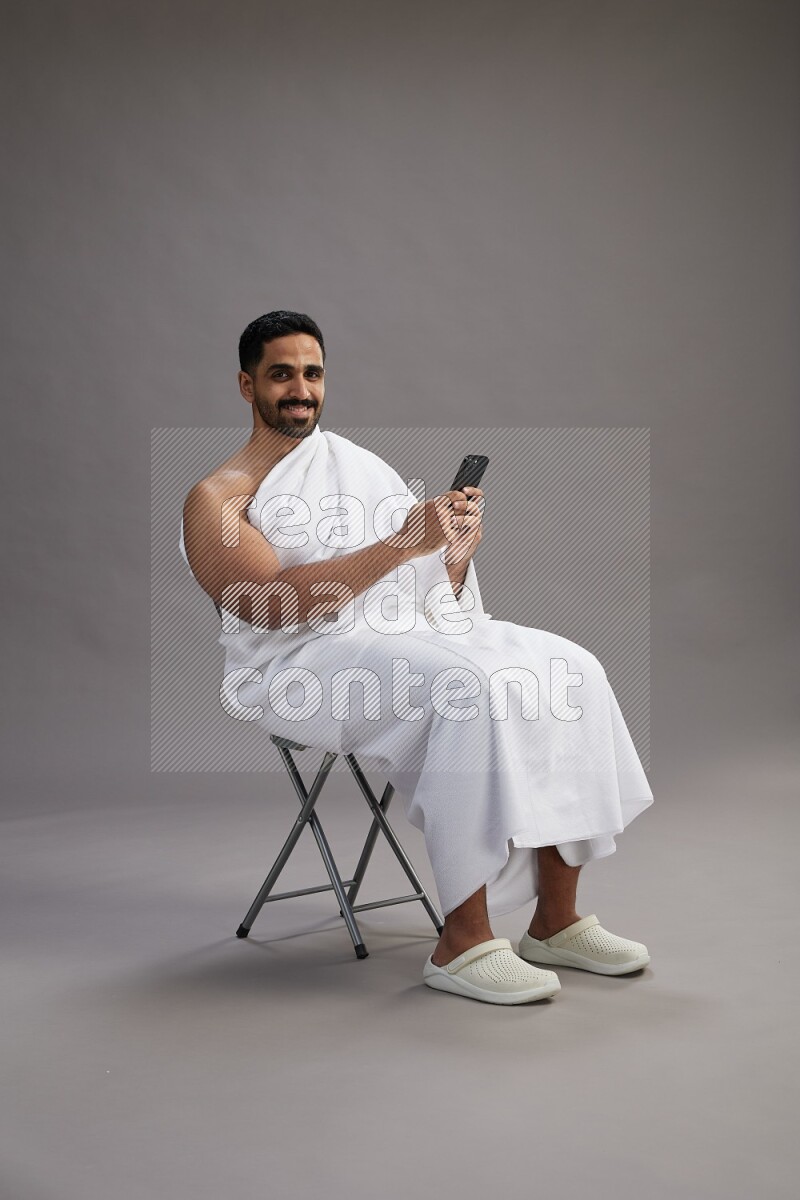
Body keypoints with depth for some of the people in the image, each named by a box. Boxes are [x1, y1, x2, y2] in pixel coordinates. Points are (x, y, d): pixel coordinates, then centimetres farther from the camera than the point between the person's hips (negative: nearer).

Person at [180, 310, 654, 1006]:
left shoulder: (359, 462, 22)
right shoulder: (217, 499, 2)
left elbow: (438, 584, 18)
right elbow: (271, 606, -16)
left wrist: (458, 549, -6)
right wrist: (401, 544, -21)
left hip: (416, 631, 7)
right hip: (303, 663, -6)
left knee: (568, 670, -15)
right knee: (468, 688, -33)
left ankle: (555, 921, -11)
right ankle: (463, 943, -28)